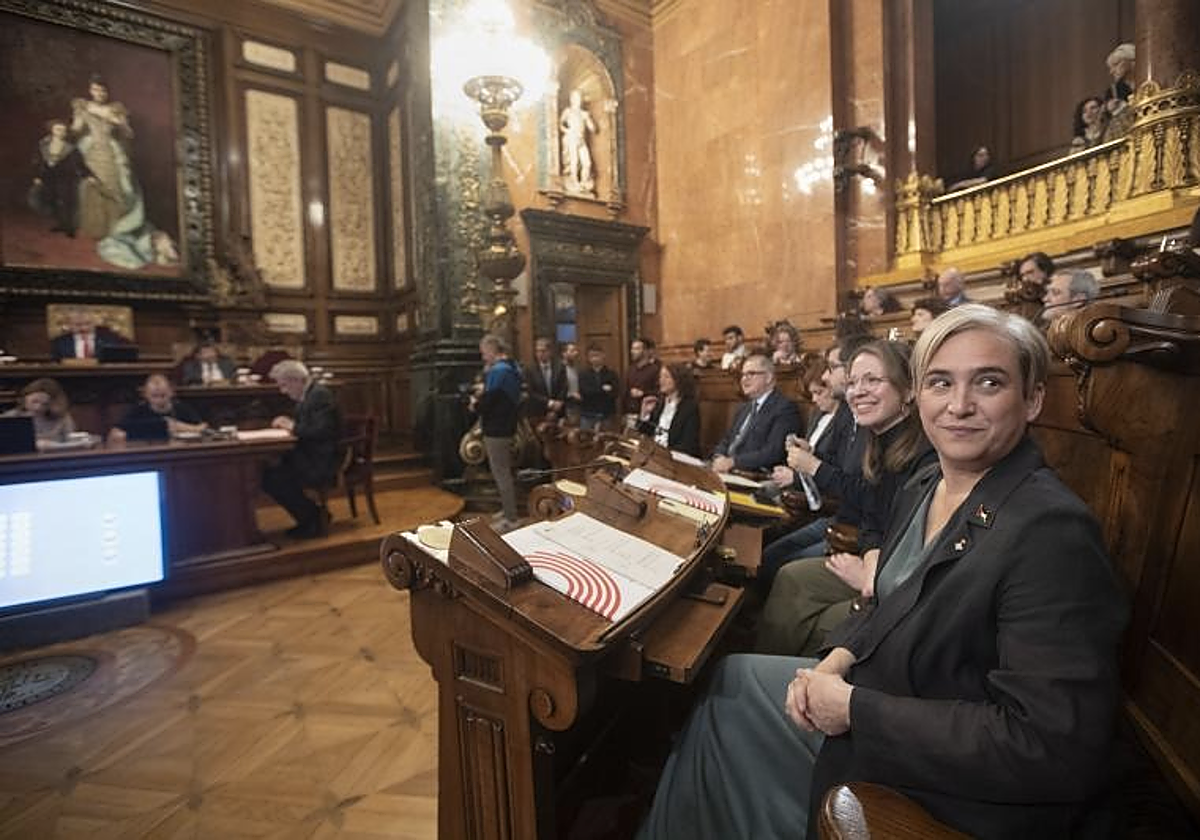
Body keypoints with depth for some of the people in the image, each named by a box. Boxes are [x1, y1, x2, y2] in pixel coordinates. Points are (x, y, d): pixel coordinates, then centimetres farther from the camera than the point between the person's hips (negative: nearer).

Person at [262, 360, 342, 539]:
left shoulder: (320, 395, -16)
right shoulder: (306, 395, 14)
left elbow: (321, 430, -26)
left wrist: (293, 426, -15)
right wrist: (286, 423, 2)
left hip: (324, 463, -10)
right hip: (311, 457, 10)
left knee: (273, 478, -17)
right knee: (267, 472, 1)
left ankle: (314, 518, -1)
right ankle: (309, 517, 10)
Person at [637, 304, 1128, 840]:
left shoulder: (1054, 534, -27)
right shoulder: (925, 487, 0)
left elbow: (1052, 748, -29)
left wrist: (856, 708, -25)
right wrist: (836, 661, -7)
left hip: (965, 796, -7)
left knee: (734, 684, -4)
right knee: (731, 680, 9)